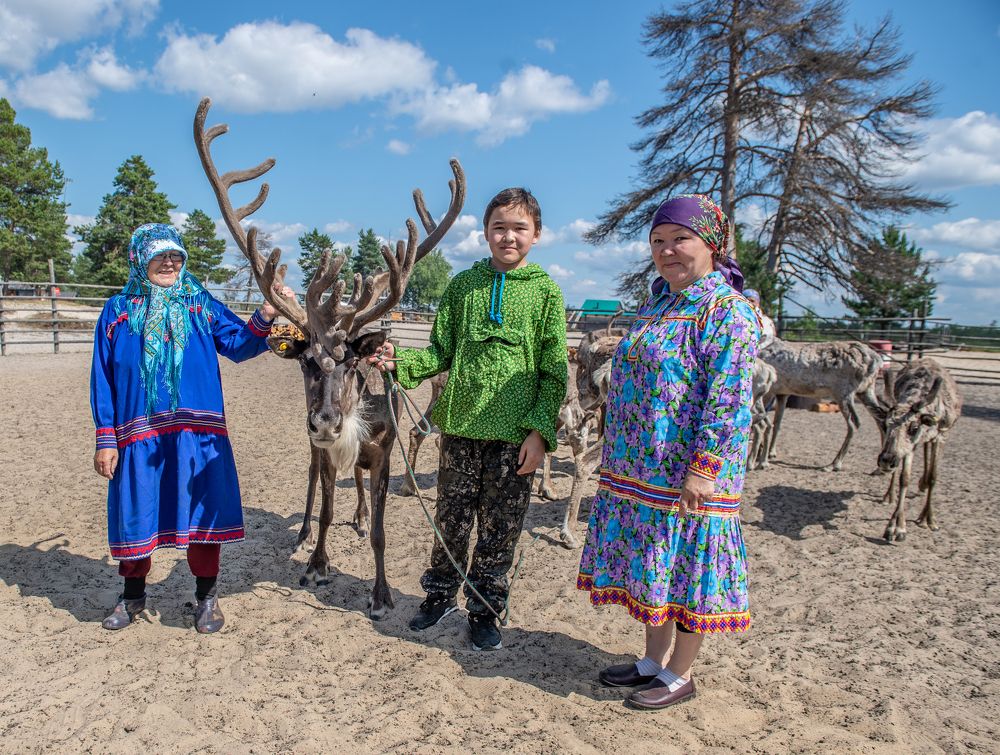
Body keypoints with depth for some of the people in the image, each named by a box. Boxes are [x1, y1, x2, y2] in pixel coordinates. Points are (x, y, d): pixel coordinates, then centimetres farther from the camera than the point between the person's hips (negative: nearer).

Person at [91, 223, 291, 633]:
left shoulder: (201, 305, 6)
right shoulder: (118, 311, 5)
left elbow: (238, 344, -7)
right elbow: (102, 380, 4)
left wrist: (265, 316, -25)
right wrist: (105, 439, 0)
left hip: (197, 434, 0)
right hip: (138, 435, 1)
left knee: (202, 510, 2)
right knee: (134, 513, 10)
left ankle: (206, 596, 20)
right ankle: (133, 595, 34)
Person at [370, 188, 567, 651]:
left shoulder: (545, 291, 0)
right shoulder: (463, 285, 6)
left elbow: (554, 371, -2)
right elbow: (441, 352, 7)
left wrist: (541, 430, -9)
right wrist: (400, 361, -10)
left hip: (515, 433, -2)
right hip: (461, 424, 2)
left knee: (500, 529, 9)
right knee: (452, 517, 13)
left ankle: (484, 609, 28)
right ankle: (441, 595, 35)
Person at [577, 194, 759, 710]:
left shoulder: (727, 310, -12)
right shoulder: (657, 305, 13)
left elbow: (728, 400, -19)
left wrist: (703, 469, -22)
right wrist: (619, 454, 18)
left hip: (685, 474, -8)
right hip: (639, 470, 8)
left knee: (686, 570, 6)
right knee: (650, 566, 17)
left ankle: (679, 675, 24)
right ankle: (655, 659, 35)